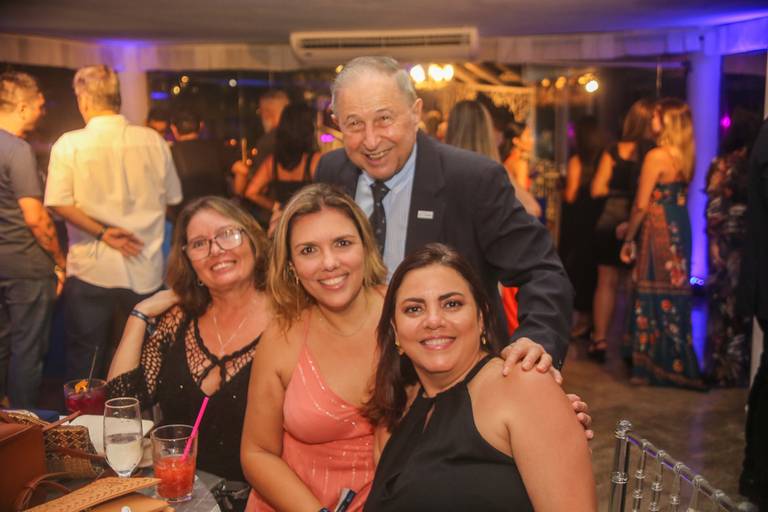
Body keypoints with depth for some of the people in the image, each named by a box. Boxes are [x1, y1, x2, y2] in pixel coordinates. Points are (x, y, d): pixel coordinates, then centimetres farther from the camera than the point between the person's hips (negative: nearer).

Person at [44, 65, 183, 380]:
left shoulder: (69, 144, -8)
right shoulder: (153, 141, -1)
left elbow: (59, 203, -15)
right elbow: (173, 199, 8)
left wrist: (102, 232, -9)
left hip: (91, 271, -2)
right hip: (145, 273, 2)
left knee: (83, 363, 12)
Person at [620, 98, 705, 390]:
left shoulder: (656, 156, -15)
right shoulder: (686, 155, 7)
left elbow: (642, 205, -15)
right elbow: (681, 194, 9)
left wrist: (629, 239, -6)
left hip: (658, 230, -7)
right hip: (680, 230, 7)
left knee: (654, 297, 1)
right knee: (674, 295, 15)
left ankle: (652, 368, 10)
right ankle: (676, 365, 26)